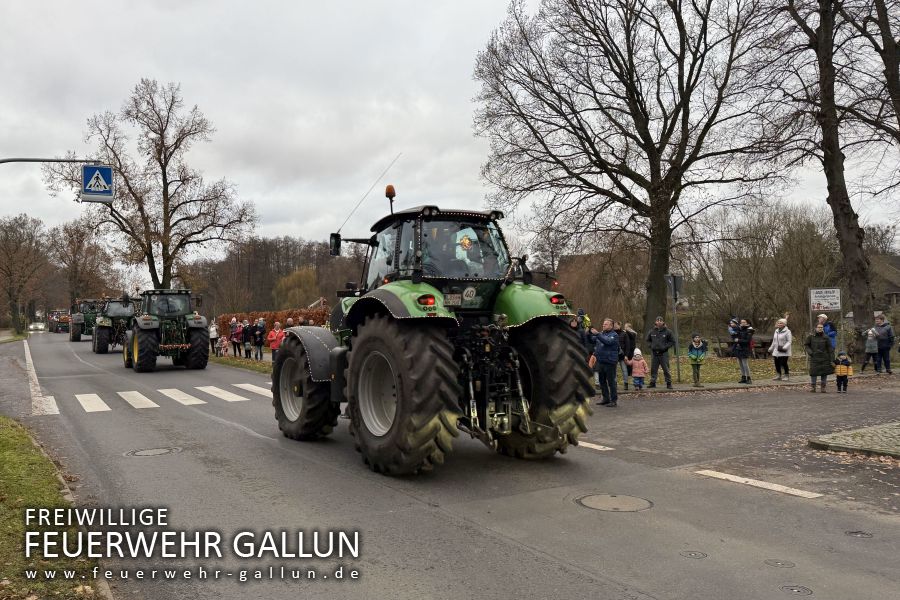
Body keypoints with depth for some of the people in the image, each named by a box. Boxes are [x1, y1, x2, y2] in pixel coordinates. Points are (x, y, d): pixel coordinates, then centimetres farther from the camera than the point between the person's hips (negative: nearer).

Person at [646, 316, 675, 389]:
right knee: (653, 369, 7)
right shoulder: (652, 331, 4)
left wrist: (666, 346, -8)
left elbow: (672, 342, 4)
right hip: (654, 353, 3)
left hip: (663, 353, -3)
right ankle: (652, 382, 16)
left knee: (666, 369, -1)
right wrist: (651, 346, 6)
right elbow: (648, 340, 21)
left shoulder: (667, 332, -3)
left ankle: (668, 383, 7)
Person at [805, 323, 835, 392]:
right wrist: (809, 352, -7)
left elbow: (830, 349, 0)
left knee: (824, 373, 3)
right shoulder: (811, 336, 0)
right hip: (814, 358, -1)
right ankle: (812, 387, 11)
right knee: (813, 373, -2)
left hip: (824, 358, 1)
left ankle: (823, 388, 14)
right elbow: (806, 345, 12)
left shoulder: (825, 337, 0)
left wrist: (832, 360, -4)